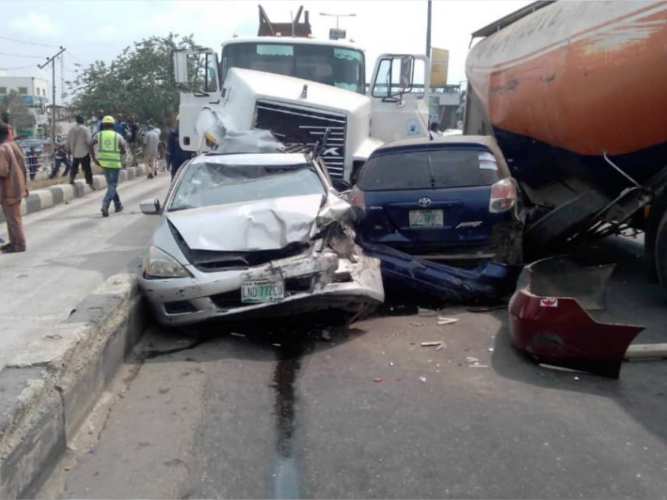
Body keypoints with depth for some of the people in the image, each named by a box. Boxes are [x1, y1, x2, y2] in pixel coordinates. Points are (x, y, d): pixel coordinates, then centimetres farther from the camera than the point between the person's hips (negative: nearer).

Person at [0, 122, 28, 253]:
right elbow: (23, 166, 11)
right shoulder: (15, 145, 6)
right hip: (17, 187, 9)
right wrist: (24, 184, 19)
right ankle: (14, 242, 26)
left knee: (13, 218, 0)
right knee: (12, 217, 18)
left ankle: (19, 245, 7)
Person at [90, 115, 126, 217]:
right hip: (115, 163, -3)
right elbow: (124, 151, -6)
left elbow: (91, 145, -11)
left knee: (111, 184, 20)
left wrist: (94, 158, -5)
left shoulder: (99, 134, 3)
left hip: (103, 162, 3)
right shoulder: (118, 136, -1)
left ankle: (118, 205, 29)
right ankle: (105, 205, -21)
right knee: (112, 185, 0)